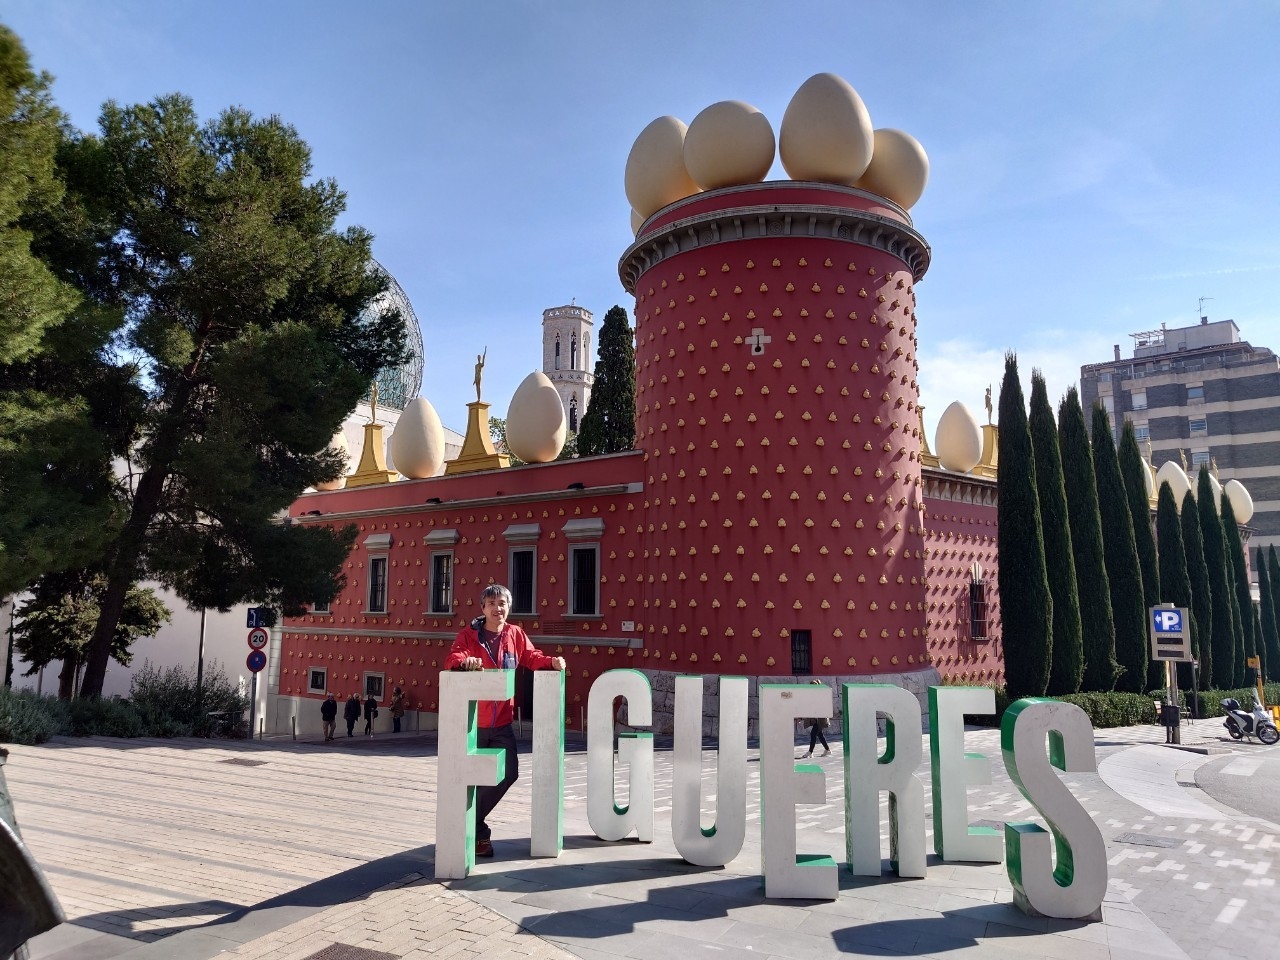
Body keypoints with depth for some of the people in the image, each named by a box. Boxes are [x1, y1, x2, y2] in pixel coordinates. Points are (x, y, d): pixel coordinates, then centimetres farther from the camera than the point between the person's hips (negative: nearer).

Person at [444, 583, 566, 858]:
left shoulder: (515, 634, 5)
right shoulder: (469, 634, -8)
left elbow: (531, 657, 11)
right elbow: (453, 658, -21)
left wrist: (551, 662, -9)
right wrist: (464, 662, -44)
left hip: (502, 721, 5)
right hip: (473, 719, -5)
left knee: (508, 772, 9)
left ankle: (473, 821, 28)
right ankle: (477, 832, 22)